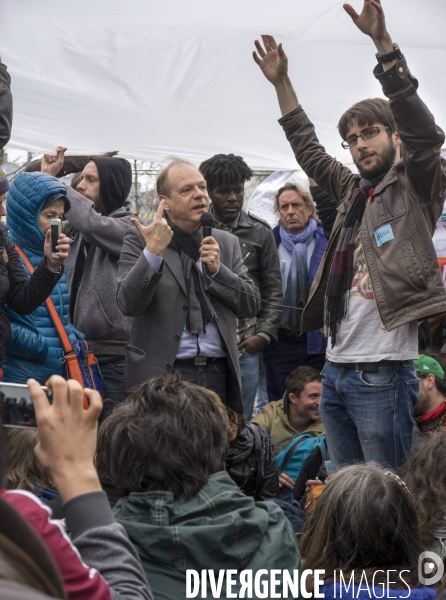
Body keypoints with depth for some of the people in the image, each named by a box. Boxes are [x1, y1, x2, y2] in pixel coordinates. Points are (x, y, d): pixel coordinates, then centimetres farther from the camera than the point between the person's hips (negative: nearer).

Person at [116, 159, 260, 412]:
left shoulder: (227, 243, 14)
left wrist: (217, 270, -5)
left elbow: (252, 305, 10)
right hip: (162, 373, -3)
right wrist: (152, 252, -22)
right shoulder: (141, 239, 2)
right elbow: (129, 304, -10)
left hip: (218, 373, 4)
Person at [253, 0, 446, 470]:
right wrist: (280, 83, 20)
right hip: (335, 369, 7)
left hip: (382, 373, -7)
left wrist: (383, 44, -25)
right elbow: (309, 152, 26)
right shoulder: (353, 192, 17)